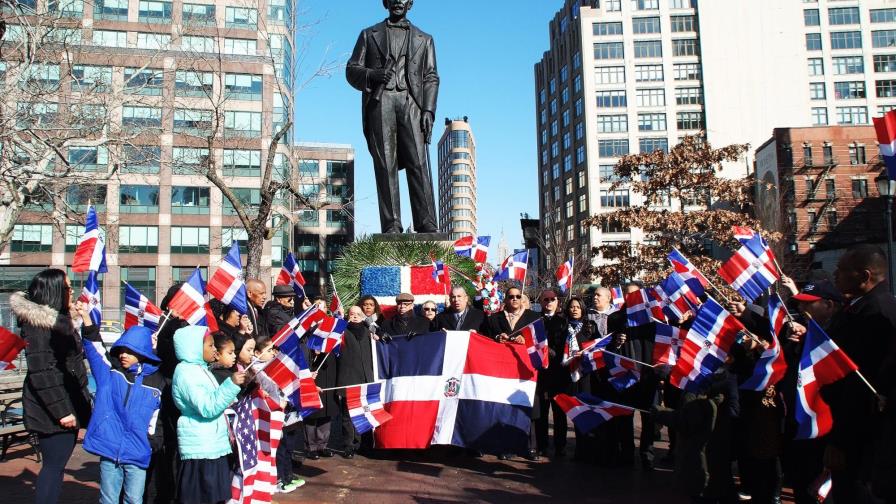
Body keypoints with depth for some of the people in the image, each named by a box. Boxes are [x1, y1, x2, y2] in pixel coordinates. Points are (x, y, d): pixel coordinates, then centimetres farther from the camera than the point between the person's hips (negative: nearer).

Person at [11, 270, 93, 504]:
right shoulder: (40, 322, -16)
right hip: (53, 411, -9)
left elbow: (76, 355, 25)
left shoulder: (59, 319, 13)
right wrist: (60, 411, -23)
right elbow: (41, 372, -22)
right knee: (53, 465, -4)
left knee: (56, 465, 15)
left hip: (68, 405, 9)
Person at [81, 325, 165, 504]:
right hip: (109, 450, 0)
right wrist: (86, 318, -24)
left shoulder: (157, 382, 1)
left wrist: (154, 443, 6)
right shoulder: (110, 372, 1)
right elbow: (95, 348, -12)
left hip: (137, 454, 0)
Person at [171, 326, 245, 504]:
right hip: (200, 449, -9)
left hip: (214, 445, 9)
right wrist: (231, 384, -23)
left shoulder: (200, 369, 17)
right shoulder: (186, 372, -13)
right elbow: (207, 408, -22)